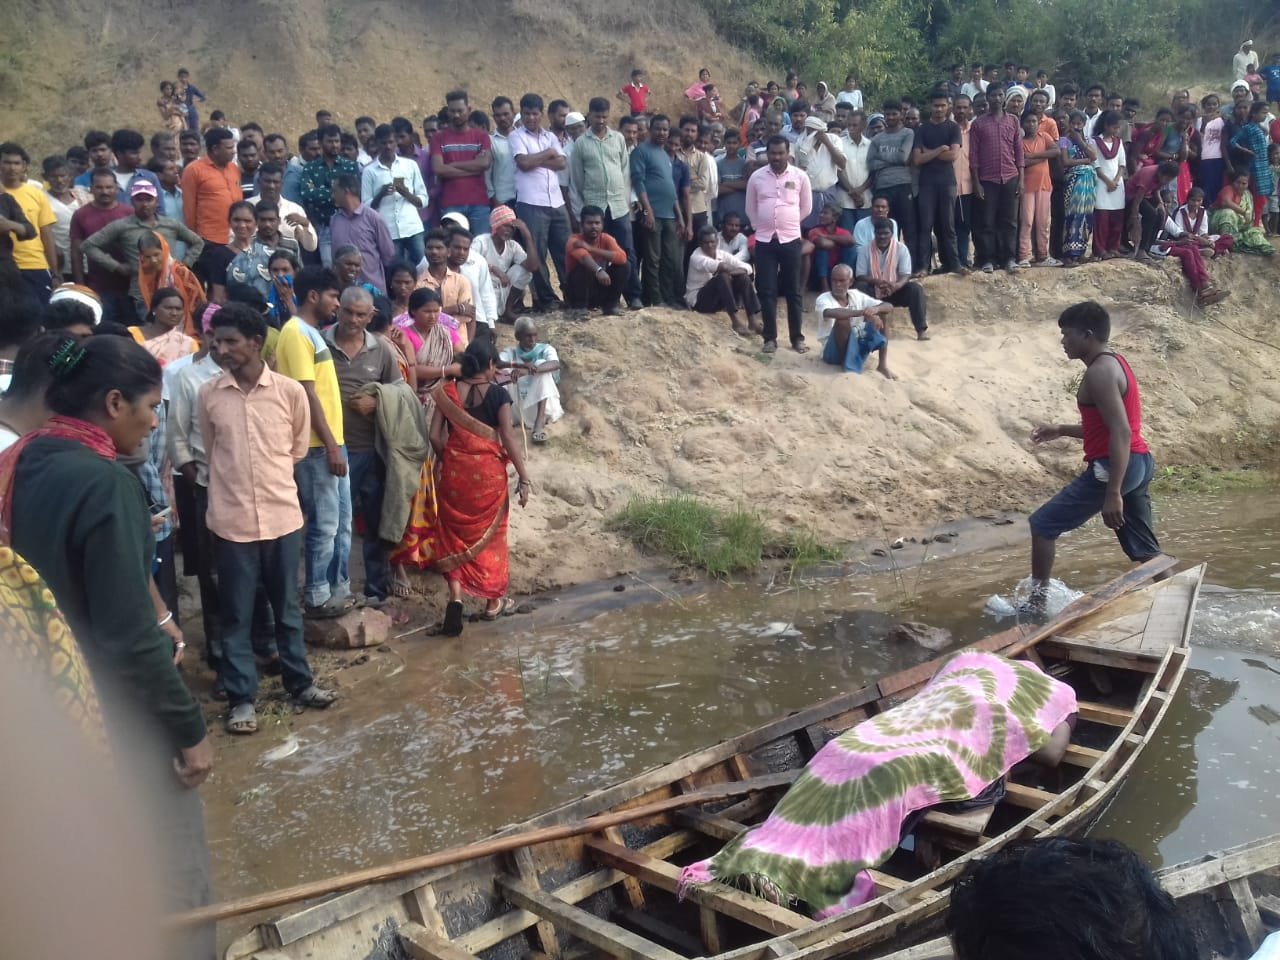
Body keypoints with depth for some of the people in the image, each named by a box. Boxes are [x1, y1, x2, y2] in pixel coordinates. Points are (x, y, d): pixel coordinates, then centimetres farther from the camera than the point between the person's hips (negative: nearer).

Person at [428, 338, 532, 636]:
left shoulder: (447, 392, 2)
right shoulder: (498, 394, -6)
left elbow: (435, 436, -2)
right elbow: (508, 438, -10)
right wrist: (524, 478, -5)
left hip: (455, 470, 2)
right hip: (489, 472, -2)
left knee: (455, 533, 12)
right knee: (489, 534, 13)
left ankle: (455, 598, -5)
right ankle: (494, 601, 23)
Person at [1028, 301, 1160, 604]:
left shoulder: (1099, 372, -15)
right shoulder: (1114, 363, 17)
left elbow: (1121, 433, -24)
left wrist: (1112, 493, -27)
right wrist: (1061, 430, 23)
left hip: (1113, 467, -10)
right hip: (1139, 464, 10)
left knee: (1043, 525, 1)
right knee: (1144, 550, 14)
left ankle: (1037, 600, 6)